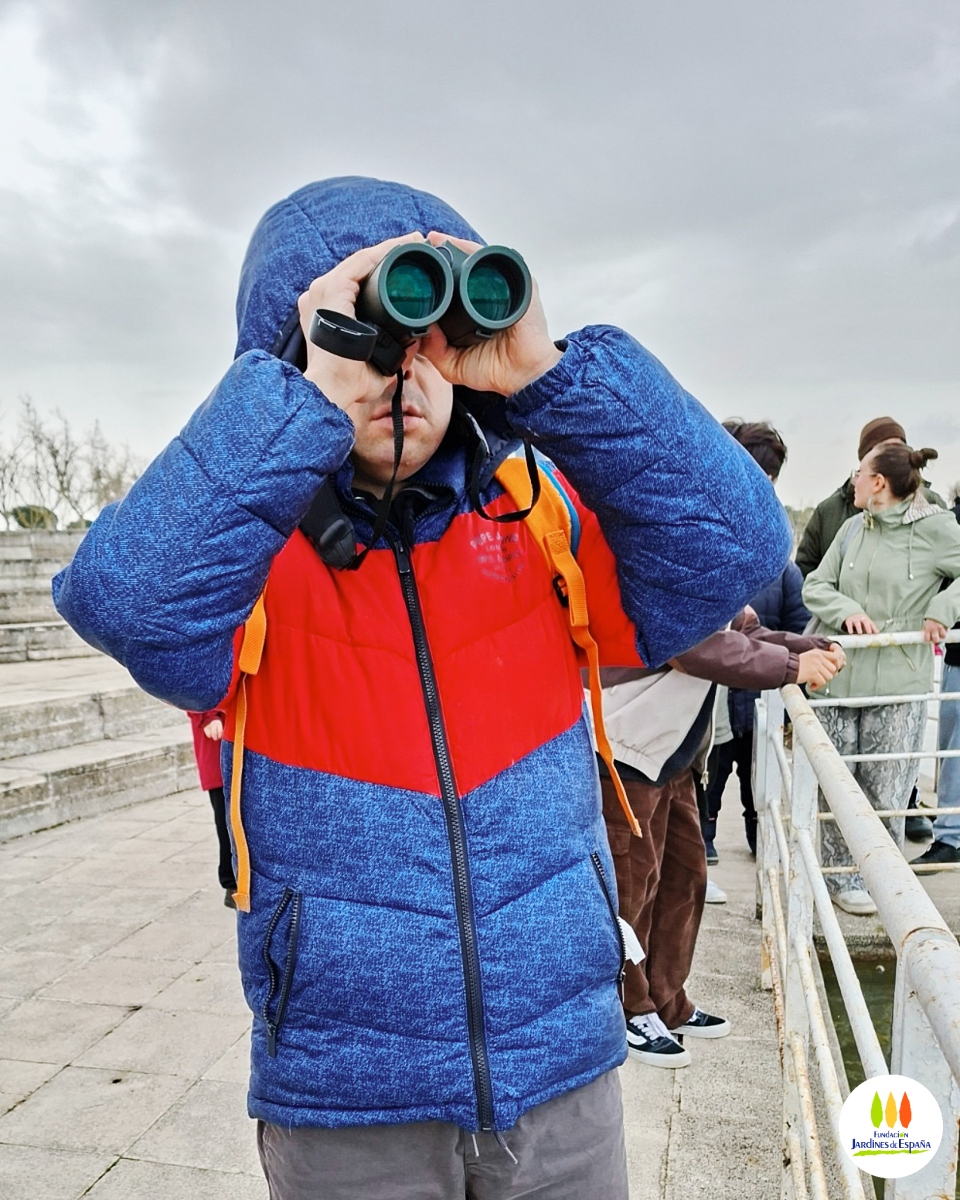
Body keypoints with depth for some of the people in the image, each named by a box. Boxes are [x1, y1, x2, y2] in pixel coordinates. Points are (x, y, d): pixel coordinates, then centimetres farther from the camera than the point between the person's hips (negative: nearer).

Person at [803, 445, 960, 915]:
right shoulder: (853, 527, 8)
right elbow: (816, 585, 7)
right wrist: (846, 610, -10)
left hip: (899, 683, -4)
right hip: (841, 678, 4)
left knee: (886, 794, 3)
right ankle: (843, 879, 25)